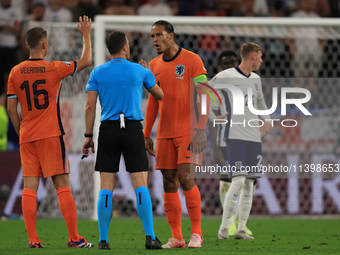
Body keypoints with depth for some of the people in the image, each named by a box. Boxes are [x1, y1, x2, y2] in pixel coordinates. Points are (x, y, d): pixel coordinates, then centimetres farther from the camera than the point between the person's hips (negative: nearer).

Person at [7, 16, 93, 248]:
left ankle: (33, 239, -2)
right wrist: (86, 35, 18)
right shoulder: (54, 69, -7)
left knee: (30, 186, 2)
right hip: (51, 134, -3)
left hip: (27, 137, 3)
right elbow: (86, 61, 5)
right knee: (62, 185, 0)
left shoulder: (16, 72, 3)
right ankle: (74, 238, -1)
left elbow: (11, 108, 6)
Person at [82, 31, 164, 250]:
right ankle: (150, 238, -8)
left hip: (108, 129, 1)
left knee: (106, 188, 2)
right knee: (141, 185, -1)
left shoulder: (98, 73, 5)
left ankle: (104, 240, 0)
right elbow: (160, 96, 18)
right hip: (133, 129, -1)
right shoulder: (140, 71, 3)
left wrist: (89, 136, 4)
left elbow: (90, 106, -1)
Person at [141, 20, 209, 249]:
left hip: (187, 131, -6)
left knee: (185, 178, -15)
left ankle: (196, 233, -5)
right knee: (169, 183, 2)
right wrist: (147, 134, 15)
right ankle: (176, 238, 5)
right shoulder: (154, 65, 12)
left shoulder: (192, 60, -5)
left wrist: (201, 130, -16)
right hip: (165, 133, 6)